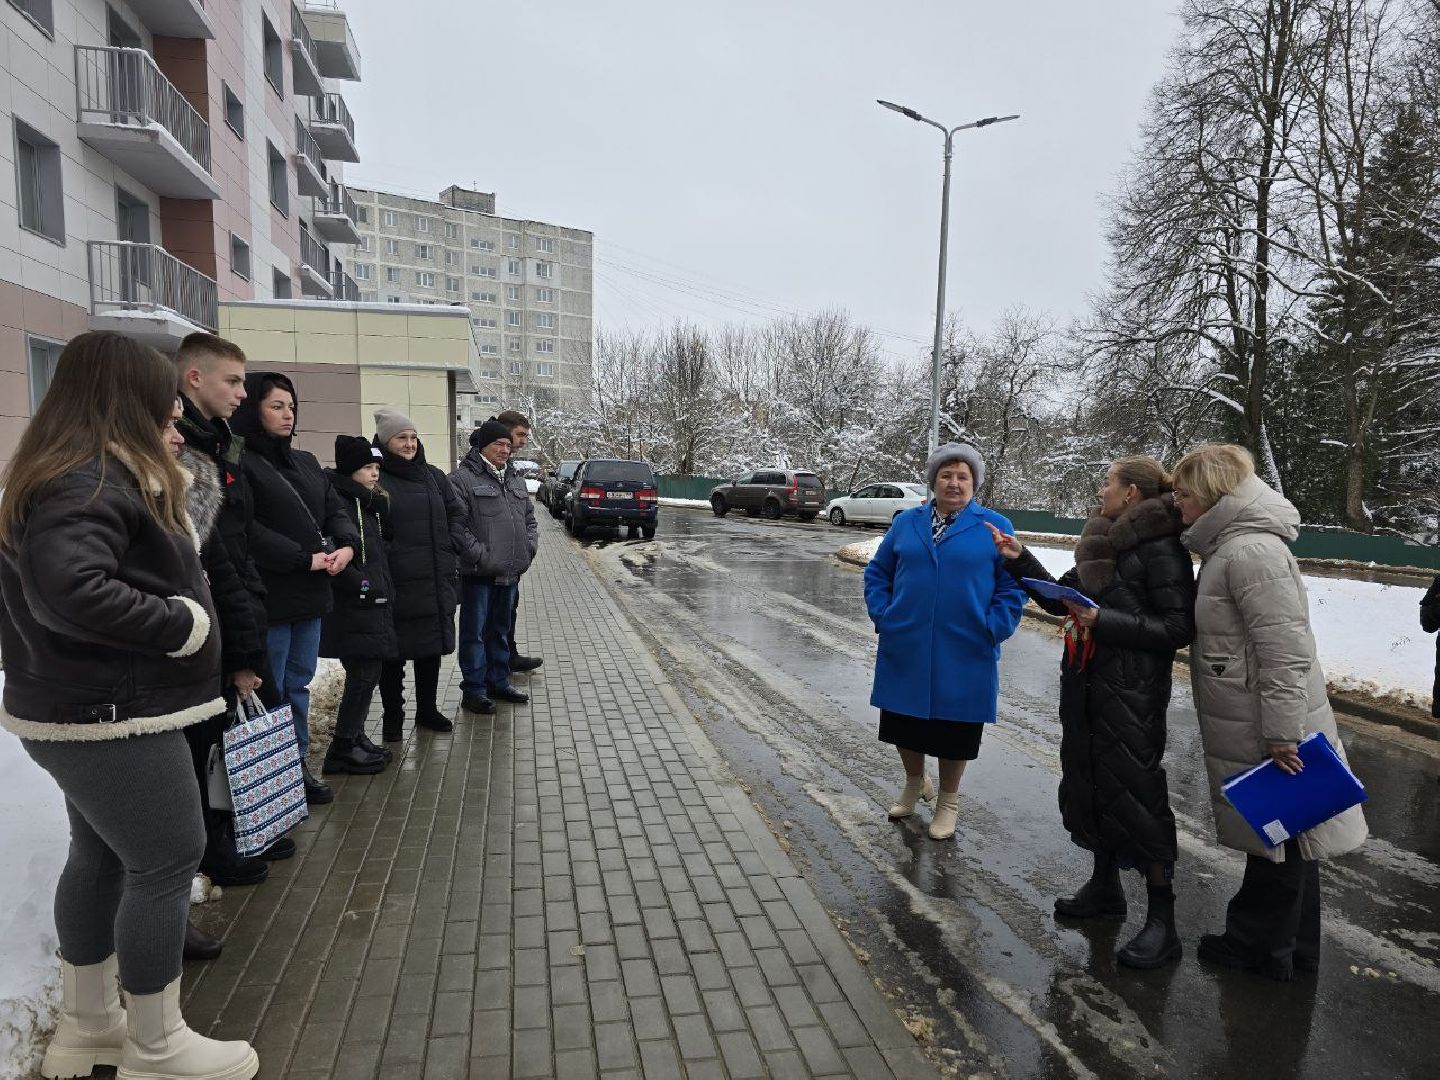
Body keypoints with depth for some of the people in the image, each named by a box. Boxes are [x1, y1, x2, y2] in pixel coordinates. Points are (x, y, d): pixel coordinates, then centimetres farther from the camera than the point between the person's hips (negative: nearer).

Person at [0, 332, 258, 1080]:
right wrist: (185, 625, -23)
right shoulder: (95, 479, -20)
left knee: (100, 857, 19)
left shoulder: (69, 470, 13)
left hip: (86, 706, 11)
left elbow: (111, 572, 12)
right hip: (110, 714, -10)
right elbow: (68, 587, -33)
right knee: (166, 863, 0)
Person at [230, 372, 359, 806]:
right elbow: (245, 530, -21)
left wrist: (345, 546, -7)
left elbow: (335, 508, 13)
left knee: (299, 685, 16)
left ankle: (298, 766, 28)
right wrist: (306, 558, -19)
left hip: (310, 594, 8)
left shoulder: (305, 462, 16)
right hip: (268, 598, -8)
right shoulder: (239, 463, -10)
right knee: (269, 692, 3)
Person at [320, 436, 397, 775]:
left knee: (365, 674, 14)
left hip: (373, 604, 9)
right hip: (353, 607, -9)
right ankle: (342, 751, 5)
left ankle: (356, 738, 26)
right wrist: (360, 584, -19)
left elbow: (382, 541, 20)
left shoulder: (367, 503, 15)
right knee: (364, 675, -6)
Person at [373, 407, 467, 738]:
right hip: (395, 584, -5)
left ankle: (427, 710, 28)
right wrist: (385, 553, -13)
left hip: (436, 583, 6)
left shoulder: (433, 476, 11)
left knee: (432, 648, 13)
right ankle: (392, 717, 18)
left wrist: (448, 545, 9)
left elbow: (457, 511, 19)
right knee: (394, 652, 3)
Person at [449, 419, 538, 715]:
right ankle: (473, 691, 11)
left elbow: (529, 519, 22)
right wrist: (480, 556, -19)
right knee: (474, 633, 2)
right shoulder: (462, 479, -9)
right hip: (478, 574, -7)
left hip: (509, 573, 7)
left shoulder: (515, 481, 16)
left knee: (500, 631, 17)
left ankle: (498, 683, 29)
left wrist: (528, 550, 7)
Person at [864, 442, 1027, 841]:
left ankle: (948, 801, 33)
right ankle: (914, 783, 40)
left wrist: (992, 629, -10)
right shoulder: (907, 522, 5)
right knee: (902, 722, 13)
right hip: (905, 649, 3)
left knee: (954, 730, 10)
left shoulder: (995, 527, -1)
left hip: (964, 656, -2)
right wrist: (883, 615, -2)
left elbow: (1012, 586, 0)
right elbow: (877, 573, 10)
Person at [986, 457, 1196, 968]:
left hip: (1132, 694, -9)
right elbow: (1062, 598, 17)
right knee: (1089, 786, 18)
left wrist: (1105, 621, -23)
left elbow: (1179, 628, -18)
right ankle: (1105, 886, 36)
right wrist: (1019, 560, 9)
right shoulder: (1102, 541, 11)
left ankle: (1162, 922, 14)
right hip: (1085, 685, 9)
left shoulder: (1160, 549, -14)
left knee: (1136, 794, -1)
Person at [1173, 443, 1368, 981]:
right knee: (1284, 840, 20)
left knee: (1273, 839, 7)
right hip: (1256, 732, 10)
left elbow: (1286, 650, -24)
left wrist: (1281, 732, -22)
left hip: (1266, 735, -10)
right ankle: (1294, 946, 35)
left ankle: (1258, 946, 23)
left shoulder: (1251, 551, -21)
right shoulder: (1232, 545, 10)